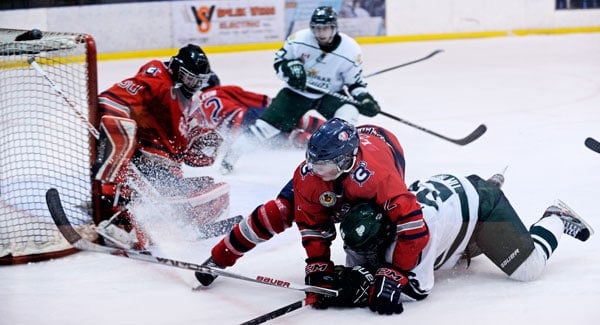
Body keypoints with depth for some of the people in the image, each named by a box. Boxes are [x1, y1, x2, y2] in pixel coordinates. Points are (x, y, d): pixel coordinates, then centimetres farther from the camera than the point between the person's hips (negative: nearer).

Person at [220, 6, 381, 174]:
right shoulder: (299, 39, -19)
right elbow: (279, 60, -4)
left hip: (330, 94, 0)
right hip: (297, 91, 0)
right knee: (269, 123, -8)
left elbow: (355, 81, -7)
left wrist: (363, 97, -25)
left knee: (348, 113, -29)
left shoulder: (350, 50, -19)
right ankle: (231, 155, 7)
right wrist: (290, 68, -24)